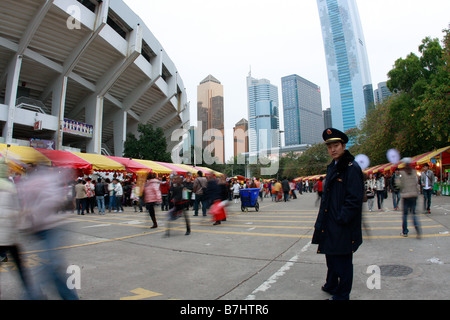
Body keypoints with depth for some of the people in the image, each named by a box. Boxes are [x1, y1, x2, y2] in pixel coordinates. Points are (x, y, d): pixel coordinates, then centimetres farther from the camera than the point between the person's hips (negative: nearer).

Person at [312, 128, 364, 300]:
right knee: (331, 256, 23)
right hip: (329, 225, 9)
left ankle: (342, 294, 25)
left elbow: (354, 199, -19)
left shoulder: (352, 168, -15)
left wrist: (341, 219, -20)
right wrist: (322, 220, 15)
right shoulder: (332, 168, 12)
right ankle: (331, 286, 42)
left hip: (343, 228, -9)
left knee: (343, 260, 7)